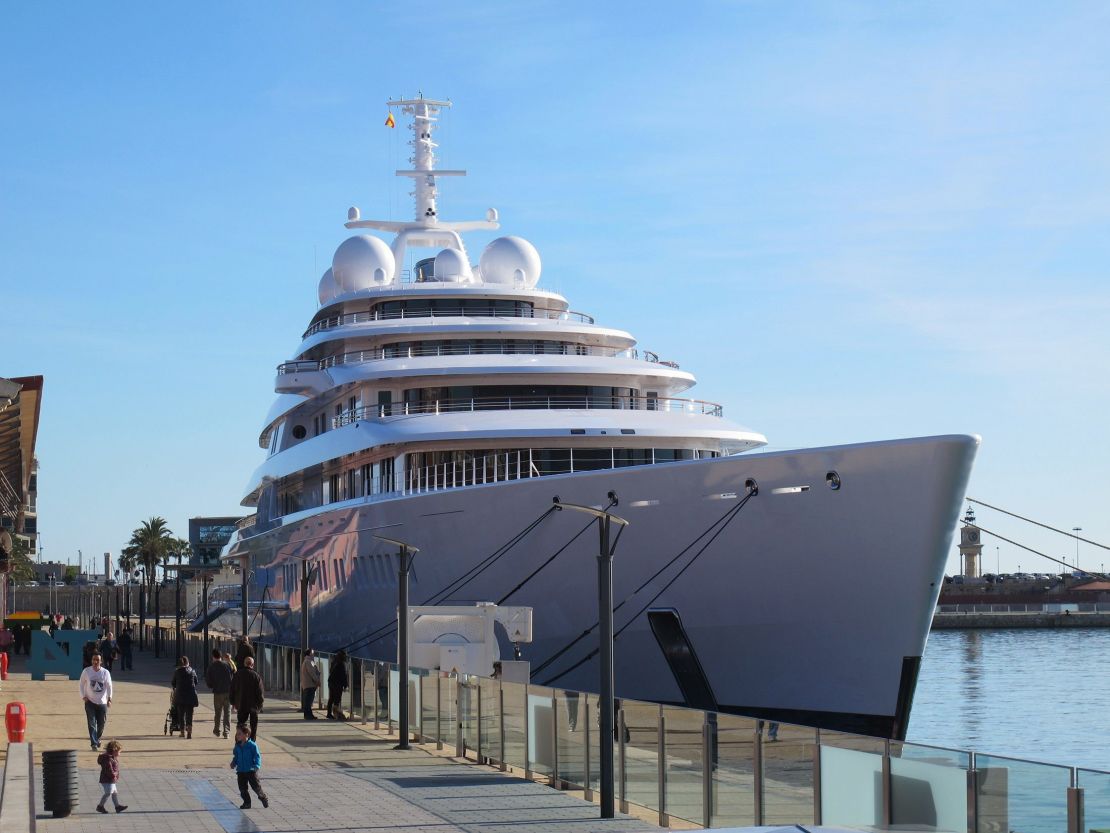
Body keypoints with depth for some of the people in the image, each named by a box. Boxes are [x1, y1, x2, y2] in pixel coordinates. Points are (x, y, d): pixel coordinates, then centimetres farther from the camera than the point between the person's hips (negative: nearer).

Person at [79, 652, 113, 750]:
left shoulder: (106, 672, -3)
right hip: (90, 701, -1)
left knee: (102, 723, 8)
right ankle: (94, 743, -14)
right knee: (92, 723, -11)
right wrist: (83, 696, -5)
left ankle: (97, 738, 34)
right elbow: (81, 684, 6)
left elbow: (109, 686, -2)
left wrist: (109, 698, -14)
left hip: (102, 702, 1)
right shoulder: (86, 671, -3)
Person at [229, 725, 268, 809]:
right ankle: (247, 803, 17)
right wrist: (234, 763, 0)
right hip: (241, 771, 5)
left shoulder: (252, 745, -12)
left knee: (256, 786, 0)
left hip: (251, 771, -5)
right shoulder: (237, 747, 6)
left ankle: (263, 798, 22)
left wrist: (257, 766, -25)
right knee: (242, 788, 5)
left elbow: (257, 756, -11)